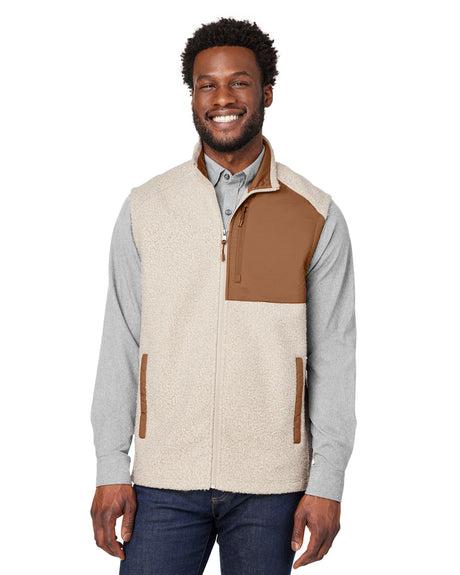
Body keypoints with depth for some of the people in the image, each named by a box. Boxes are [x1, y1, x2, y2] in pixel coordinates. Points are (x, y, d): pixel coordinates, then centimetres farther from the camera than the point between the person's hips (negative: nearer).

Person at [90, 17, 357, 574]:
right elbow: (121, 345, 4)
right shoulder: (145, 209, 3)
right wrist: (110, 469, 0)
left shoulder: (316, 217, 0)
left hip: (269, 485, 0)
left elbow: (332, 357, 0)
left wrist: (327, 483, -4)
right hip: (165, 478, 1)